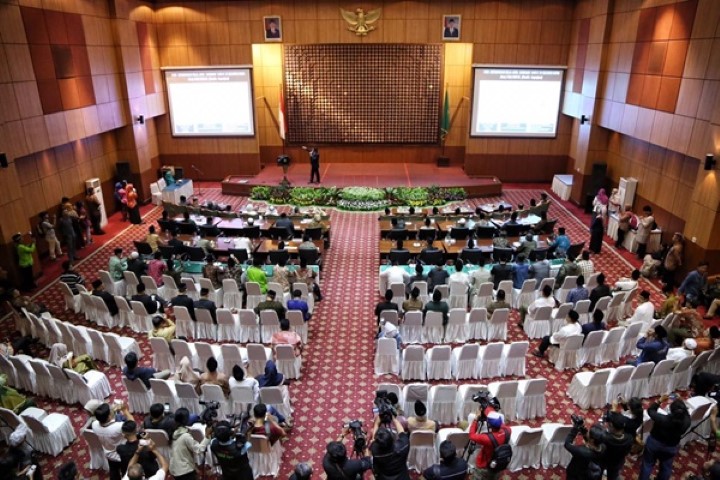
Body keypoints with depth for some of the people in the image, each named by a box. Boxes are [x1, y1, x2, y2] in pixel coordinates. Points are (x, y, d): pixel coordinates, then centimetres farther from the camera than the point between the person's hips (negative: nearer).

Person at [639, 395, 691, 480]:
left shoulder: (662, 419, -37)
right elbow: (685, 414, -6)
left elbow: (650, 410, -17)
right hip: (671, 447, 2)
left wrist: (660, 400, -11)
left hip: (654, 443, -2)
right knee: (666, 467, 28)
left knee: (647, 464, 21)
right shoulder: (686, 421, -30)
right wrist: (681, 403, -5)